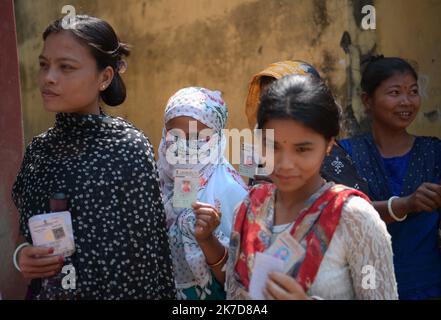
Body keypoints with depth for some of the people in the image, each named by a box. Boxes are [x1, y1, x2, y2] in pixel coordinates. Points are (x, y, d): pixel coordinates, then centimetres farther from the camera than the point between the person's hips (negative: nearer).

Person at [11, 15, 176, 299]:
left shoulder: (129, 148, -18)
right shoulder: (39, 148, -2)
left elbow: (143, 252, -15)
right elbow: (29, 234, 9)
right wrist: (22, 258, -10)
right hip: (45, 289, 5)